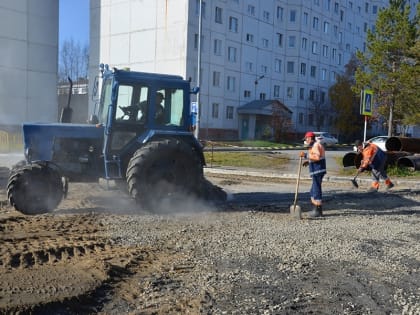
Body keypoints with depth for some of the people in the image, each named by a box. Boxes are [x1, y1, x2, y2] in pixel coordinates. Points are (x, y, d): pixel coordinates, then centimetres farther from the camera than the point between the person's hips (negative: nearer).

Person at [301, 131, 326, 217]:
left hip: (318, 171, -11)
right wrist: (308, 161, 17)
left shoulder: (316, 145, -12)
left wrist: (306, 155, -22)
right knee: (313, 191, 14)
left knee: (316, 190, -7)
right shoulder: (314, 145, 21)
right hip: (316, 171, 11)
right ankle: (315, 209, 20)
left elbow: (317, 157, -25)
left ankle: (318, 211, -4)